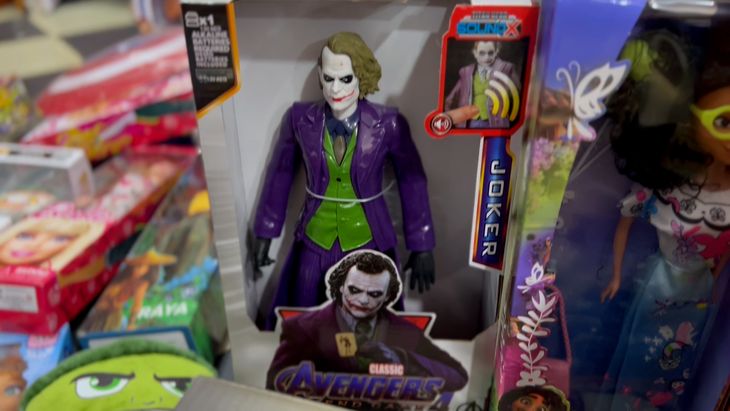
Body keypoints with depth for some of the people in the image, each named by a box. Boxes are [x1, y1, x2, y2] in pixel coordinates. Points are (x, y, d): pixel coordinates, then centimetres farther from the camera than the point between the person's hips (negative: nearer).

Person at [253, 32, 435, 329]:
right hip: (314, 242, 2)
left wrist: (421, 248, -3)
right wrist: (265, 234, 7)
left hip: (369, 243, -1)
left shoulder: (388, 125, -15)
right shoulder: (300, 119, -10)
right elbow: (279, 175, 2)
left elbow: (413, 183, -6)